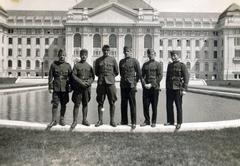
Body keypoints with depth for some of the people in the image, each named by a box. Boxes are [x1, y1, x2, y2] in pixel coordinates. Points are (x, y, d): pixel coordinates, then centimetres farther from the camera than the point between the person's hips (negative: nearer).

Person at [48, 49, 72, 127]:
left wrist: (71, 87, 5)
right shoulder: (53, 64, 3)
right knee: (55, 104, -2)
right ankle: (53, 120, 9)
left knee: (63, 104, 7)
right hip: (56, 88, -1)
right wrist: (50, 87, -1)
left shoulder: (68, 65, 5)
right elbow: (50, 77, 4)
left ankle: (62, 120, 18)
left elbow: (71, 77, 10)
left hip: (65, 88, 1)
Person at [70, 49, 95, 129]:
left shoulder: (89, 66, 10)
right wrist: (81, 82, -15)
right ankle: (75, 121, 8)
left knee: (85, 104, 9)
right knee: (77, 104, -1)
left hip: (87, 87, 2)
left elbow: (92, 77, 8)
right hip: (78, 87, -2)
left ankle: (84, 120, 19)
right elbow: (73, 76, -5)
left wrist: (88, 82, -12)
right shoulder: (76, 65, 3)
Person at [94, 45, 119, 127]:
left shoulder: (113, 59, 7)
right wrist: (102, 77, 8)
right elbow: (96, 72, 16)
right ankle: (100, 120, 13)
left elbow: (116, 72, 12)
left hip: (110, 83, -1)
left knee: (112, 102, 1)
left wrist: (110, 77, 8)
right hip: (101, 83, 1)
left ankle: (112, 120, 10)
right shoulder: (98, 60, 9)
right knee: (100, 102, 4)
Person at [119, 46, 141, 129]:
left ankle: (133, 122, 3)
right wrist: (123, 79, 14)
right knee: (123, 104, 8)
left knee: (132, 104, -2)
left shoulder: (134, 61, 0)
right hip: (123, 85, 4)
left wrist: (135, 82, 4)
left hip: (131, 85, -4)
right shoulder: (121, 62, 13)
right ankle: (124, 121, 18)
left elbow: (139, 73, 2)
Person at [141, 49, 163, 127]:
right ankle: (147, 120, 16)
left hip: (154, 88, -3)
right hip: (146, 88, 3)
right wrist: (144, 84, -6)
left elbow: (160, 76, -5)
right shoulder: (145, 64, 14)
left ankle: (154, 122, 12)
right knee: (145, 105, 4)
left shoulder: (158, 64, 3)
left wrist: (152, 84, -12)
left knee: (154, 106, 2)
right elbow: (142, 75, 10)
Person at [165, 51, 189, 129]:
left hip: (178, 89, -5)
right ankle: (170, 121, 19)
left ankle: (179, 123, 10)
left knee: (178, 106, 2)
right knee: (169, 105, 6)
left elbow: (186, 78, -7)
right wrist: (166, 87, 15)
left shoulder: (182, 65, -2)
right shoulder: (169, 65, 14)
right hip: (170, 89, 5)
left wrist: (184, 89, -13)